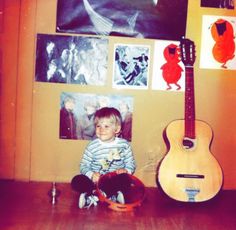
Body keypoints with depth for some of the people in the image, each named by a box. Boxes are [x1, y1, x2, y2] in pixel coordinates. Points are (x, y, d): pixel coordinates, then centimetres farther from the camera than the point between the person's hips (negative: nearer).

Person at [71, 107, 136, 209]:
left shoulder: (124, 145, 0)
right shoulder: (92, 146, -2)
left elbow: (131, 164, 5)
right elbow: (84, 166, -1)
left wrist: (125, 170, -17)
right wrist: (91, 174, -21)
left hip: (115, 181, 0)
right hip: (96, 180, 1)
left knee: (125, 179, -33)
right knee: (77, 181, -25)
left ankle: (92, 197, -26)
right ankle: (113, 196, -27)